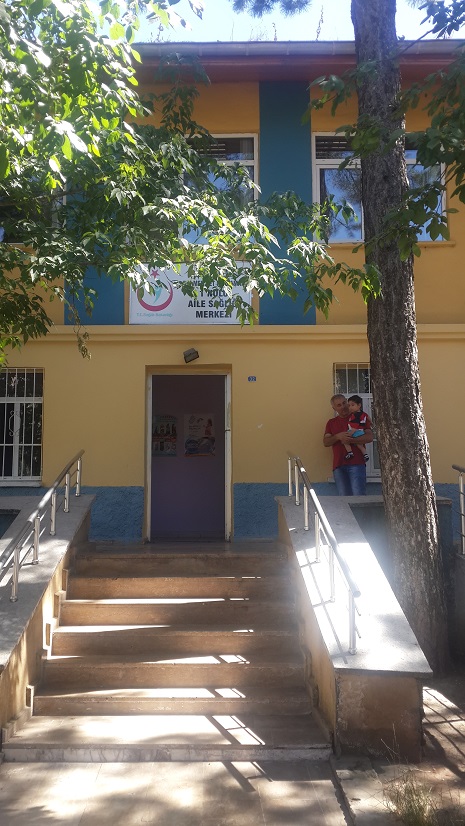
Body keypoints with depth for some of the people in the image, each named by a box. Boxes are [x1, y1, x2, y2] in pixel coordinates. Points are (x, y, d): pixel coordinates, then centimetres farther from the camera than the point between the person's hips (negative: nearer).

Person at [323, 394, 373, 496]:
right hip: (338, 465, 3)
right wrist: (338, 436, -10)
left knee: (358, 496, -11)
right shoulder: (331, 423, 18)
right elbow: (325, 442, 9)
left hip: (356, 464, -3)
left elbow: (370, 437, -3)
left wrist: (350, 440, -13)